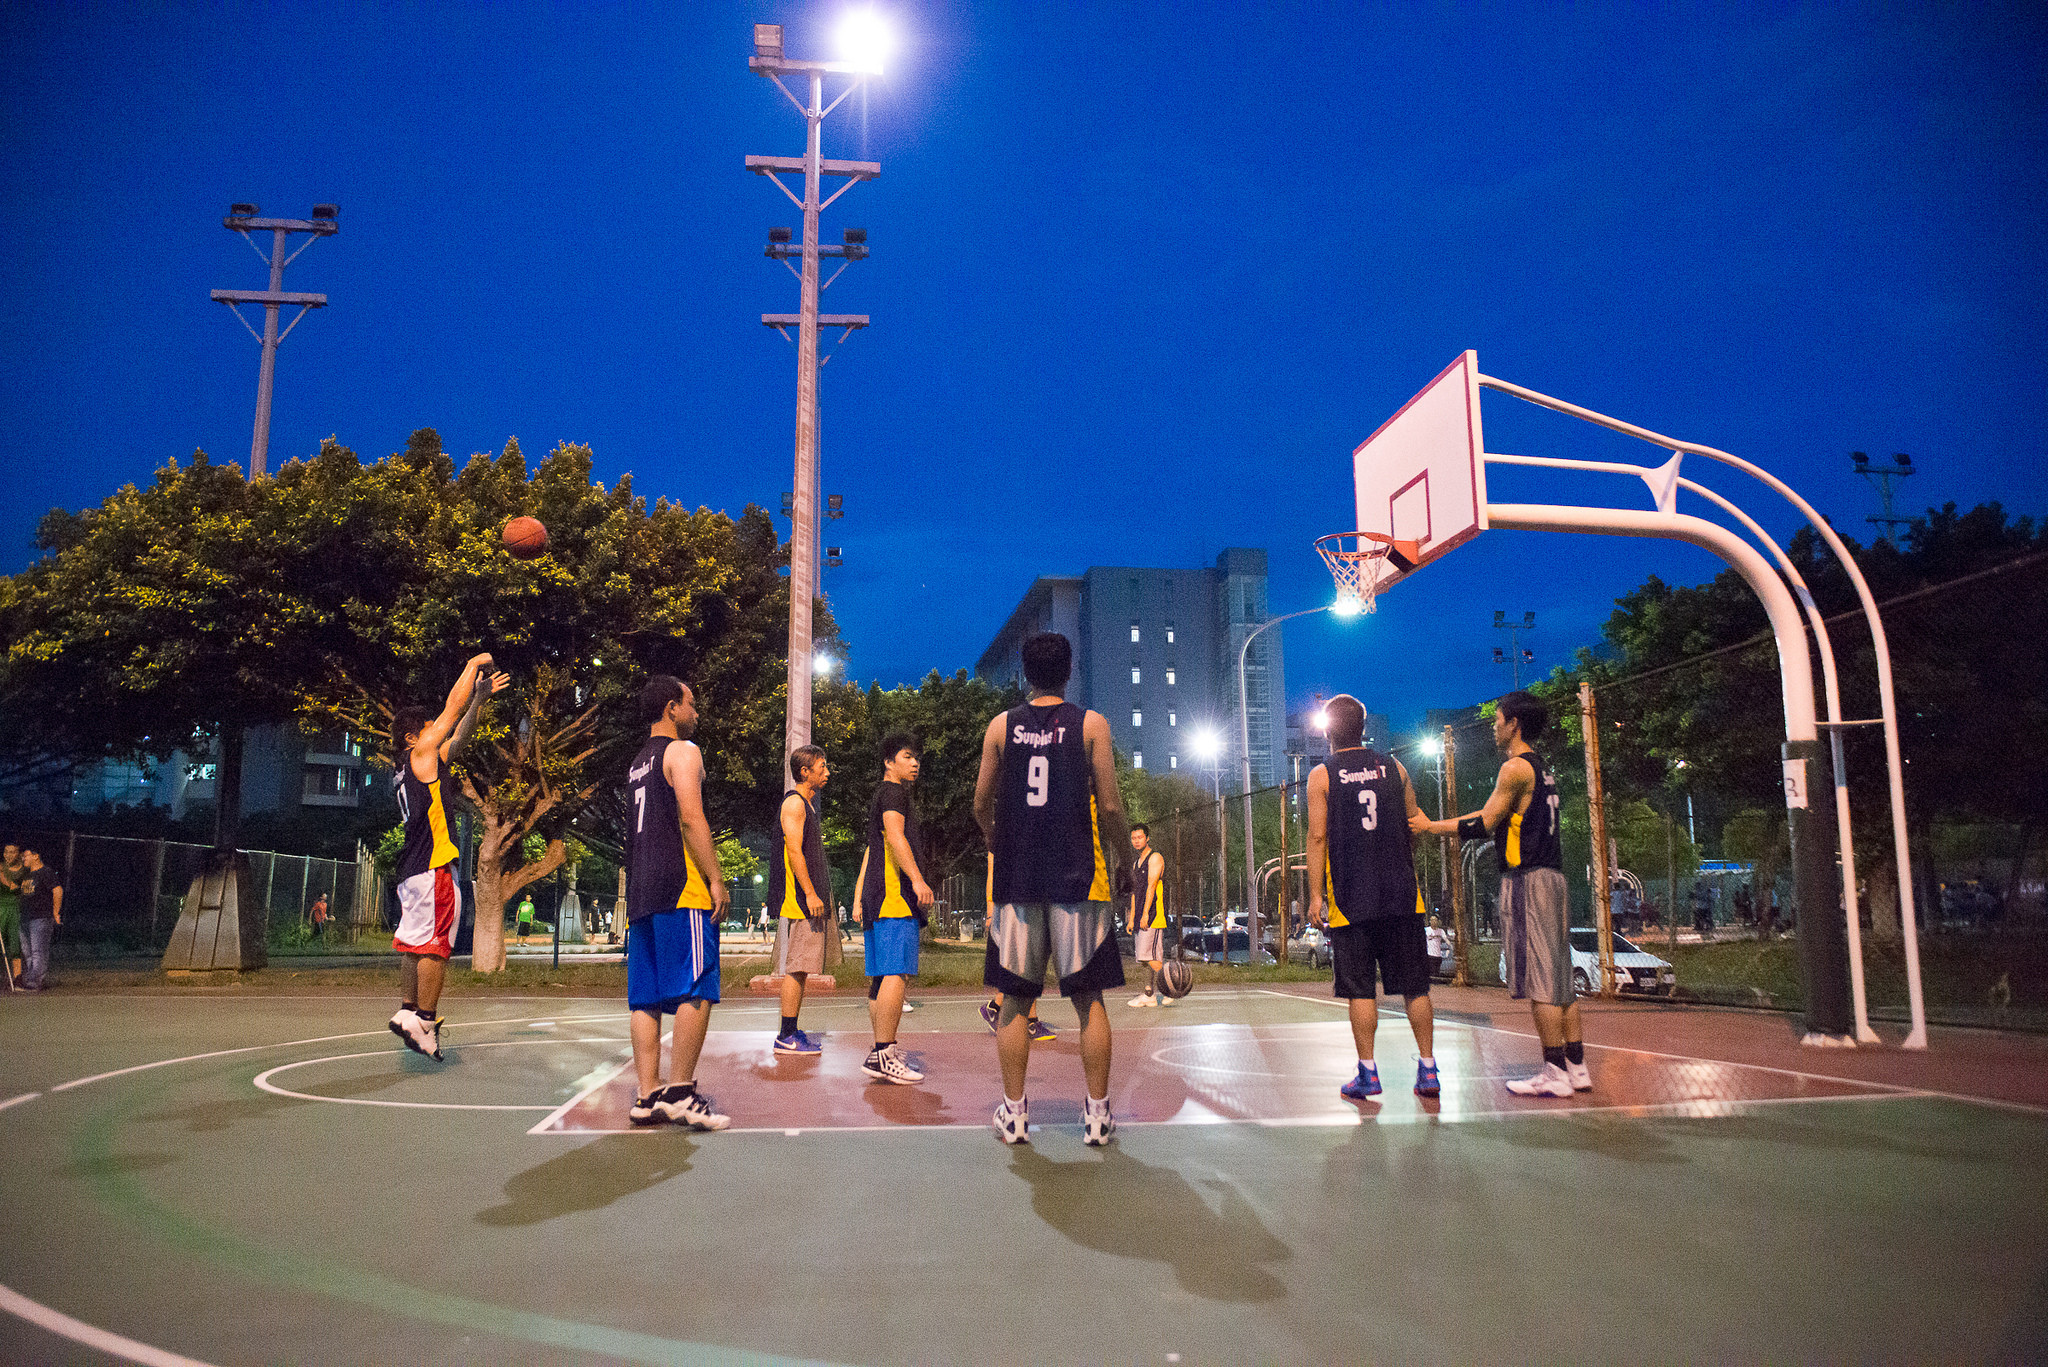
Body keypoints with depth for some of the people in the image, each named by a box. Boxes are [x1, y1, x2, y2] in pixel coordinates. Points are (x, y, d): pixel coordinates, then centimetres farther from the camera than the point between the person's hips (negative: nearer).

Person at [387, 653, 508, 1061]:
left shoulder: (408, 766, 19)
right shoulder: (420, 752, -4)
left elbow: (459, 738, 25)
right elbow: (453, 706, -2)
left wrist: (480, 696, 22)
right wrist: (474, 665, 9)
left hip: (412, 868, 9)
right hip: (433, 866, -9)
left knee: (414, 941, 12)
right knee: (435, 944, -7)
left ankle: (408, 1010, 15)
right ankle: (424, 1020, -6)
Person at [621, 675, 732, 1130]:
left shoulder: (638, 763, 24)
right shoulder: (682, 752, -3)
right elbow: (691, 817, -14)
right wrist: (716, 879, -15)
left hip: (640, 890, 9)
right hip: (681, 888, -9)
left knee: (647, 998, 6)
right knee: (695, 991, -9)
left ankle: (647, 1097, 5)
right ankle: (679, 1092, -12)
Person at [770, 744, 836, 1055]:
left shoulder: (809, 803, 21)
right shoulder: (794, 803, -10)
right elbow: (795, 851, -18)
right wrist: (810, 893, -23)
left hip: (810, 899, 10)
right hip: (798, 899, -10)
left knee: (801, 967, 10)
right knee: (795, 967, -9)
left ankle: (791, 1031, 15)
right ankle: (786, 1036, -6)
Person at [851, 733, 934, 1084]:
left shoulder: (882, 796, 28)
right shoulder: (893, 792, -3)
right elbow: (895, 836, -18)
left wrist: (859, 896, 29)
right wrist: (918, 879, -26)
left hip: (879, 897, 11)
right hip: (895, 895, -11)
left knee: (881, 975, 9)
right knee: (896, 973, -16)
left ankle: (882, 1053, 13)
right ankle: (883, 1055, -20)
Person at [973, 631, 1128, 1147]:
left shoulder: (1000, 726, 5)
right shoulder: (1091, 724, 0)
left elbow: (981, 805, 7)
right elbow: (1110, 806, -4)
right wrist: (1125, 853, 13)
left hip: (1017, 876, 2)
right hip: (1078, 875, -1)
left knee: (1015, 997, 8)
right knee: (1088, 997, 5)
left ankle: (1014, 1112, 11)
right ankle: (1097, 1114, 8)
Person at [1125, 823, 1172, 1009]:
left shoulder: (1155, 858, -7)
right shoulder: (1136, 863, 21)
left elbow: (1151, 886, -16)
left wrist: (1145, 914, -22)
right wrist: (1132, 918, 18)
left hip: (1153, 916, -9)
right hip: (1141, 917, 9)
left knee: (1152, 957, -13)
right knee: (1144, 958, 6)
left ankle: (1165, 993, -7)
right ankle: (1149, 995, 9)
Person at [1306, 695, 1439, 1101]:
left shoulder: (1322, 775, -2)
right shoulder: (1393, 768, 8)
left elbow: (1318, 837, -7)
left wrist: (1315, 894, -3)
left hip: (1350, 898, -2)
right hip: (1401, 893, 3)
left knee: (1360, 989, 4)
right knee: (1415, 985, 8)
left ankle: (1367, 1074, 6)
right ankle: (1428, 1070, 9)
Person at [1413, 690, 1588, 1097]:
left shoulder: (1516, 767, -12)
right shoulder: (1540, 768, 18)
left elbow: (1483, 826, -13)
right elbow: (1495, 816, 21)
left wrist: (1430, 826, -3)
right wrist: (1436, 824, 20)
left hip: (1526, 879, -10)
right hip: (1550, 877, 10)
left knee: (1539, 979, -6)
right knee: (1558, 976, 12)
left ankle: (1554, 1074, -4)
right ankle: (1576, 1068, 16)